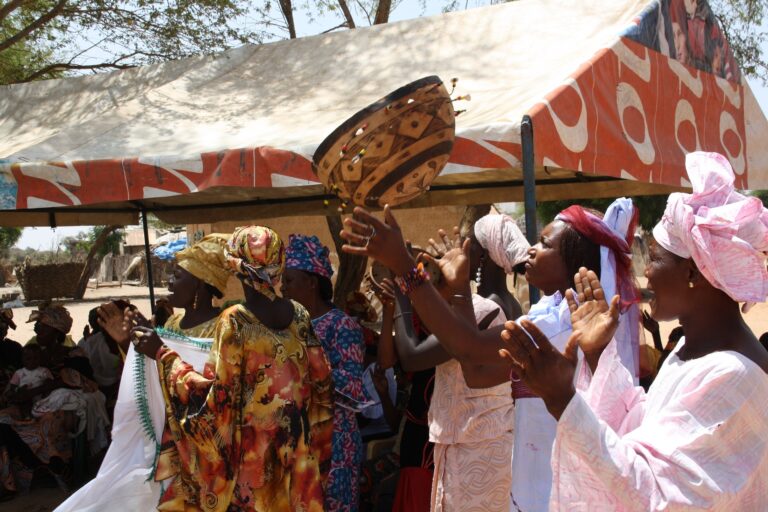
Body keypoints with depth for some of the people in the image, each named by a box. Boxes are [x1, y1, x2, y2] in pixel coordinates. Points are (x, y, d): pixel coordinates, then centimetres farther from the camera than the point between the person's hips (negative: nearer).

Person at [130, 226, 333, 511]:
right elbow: (321, 379, 2)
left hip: (252, 450, -4)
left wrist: (163, 355, -10)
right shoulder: (299, 313, -3)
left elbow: (216, 394, -16)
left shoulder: (234, 321, -18)